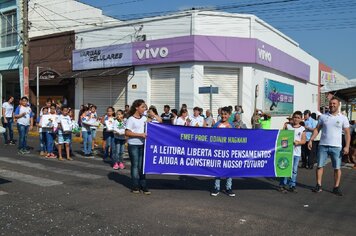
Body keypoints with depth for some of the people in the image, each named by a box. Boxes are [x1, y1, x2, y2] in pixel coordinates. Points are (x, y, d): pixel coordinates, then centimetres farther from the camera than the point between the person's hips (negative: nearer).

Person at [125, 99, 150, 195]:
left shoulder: (144, 118, 9)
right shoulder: (131, 119, -8)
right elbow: (127, 133, -14)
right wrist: (140, 134, -19)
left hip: (142, 144, 5)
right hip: (133, 145, -5)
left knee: (142, 165, 8)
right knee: (135, 165, 3)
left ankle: (143, 186, 13)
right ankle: (135, 186, 14)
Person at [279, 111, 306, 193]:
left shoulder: (302, 129, 8)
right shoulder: (287, 126, 6)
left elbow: (303, 140, 2)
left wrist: (298, 142, -15)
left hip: (297, 152, 2)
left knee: (294, 170, 7)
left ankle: (292, 185, 16)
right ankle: (282, 185, -1)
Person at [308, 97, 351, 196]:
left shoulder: (343, 118, 2)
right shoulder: (323, 117, 6)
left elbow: (347, 133, 2)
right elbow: (317, 129, 8)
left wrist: (347, 146, -8)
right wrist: (311, 140, -2)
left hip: (336, 147, -1)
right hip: (323, 145, 1)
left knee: (337, 168, 3)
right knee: (320, 166, 3)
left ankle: (336, 187, 14)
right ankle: (318, 186, 12)